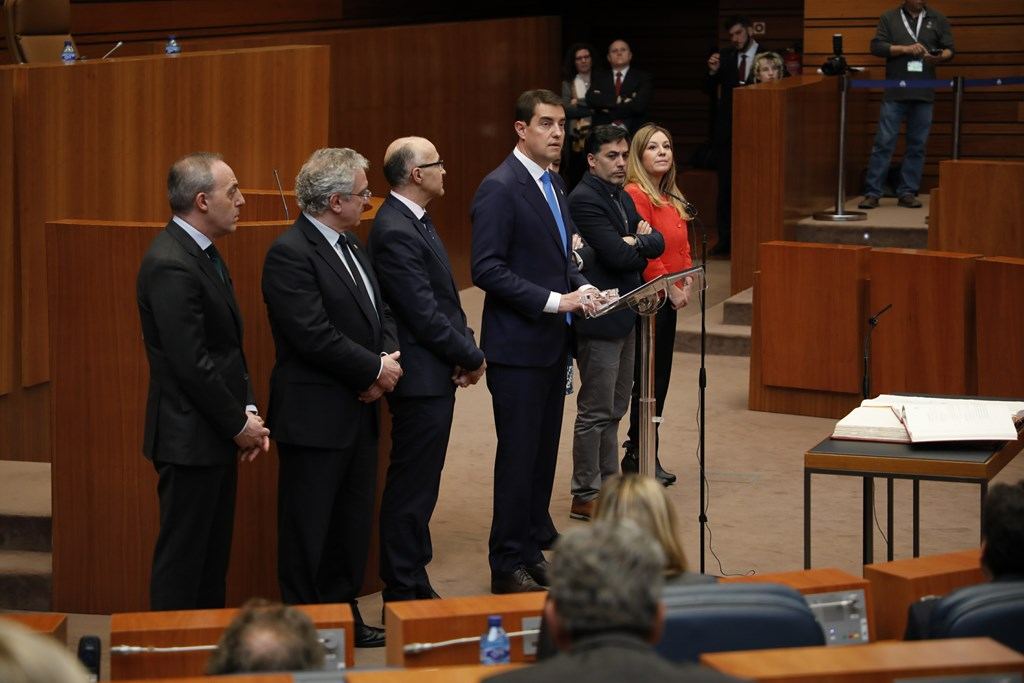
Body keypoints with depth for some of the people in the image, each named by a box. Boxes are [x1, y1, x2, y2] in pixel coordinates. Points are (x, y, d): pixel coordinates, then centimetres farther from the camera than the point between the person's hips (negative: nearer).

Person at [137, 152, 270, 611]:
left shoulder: (201, 254, 12)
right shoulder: (170, 265, -20)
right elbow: (191, 363, -22)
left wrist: (247, 410, 6)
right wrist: (239, 423, -13)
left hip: (218, 434, 10)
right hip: (190, 436, -10)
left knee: (213, 556, 15)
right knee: (182, 558, -1)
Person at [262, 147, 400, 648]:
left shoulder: (349, 246, 12)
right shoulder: (290, 254, -17)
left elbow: (380, 314, 16)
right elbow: (316, 337, -23)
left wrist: (388, 359, -5)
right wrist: (376, 370, -14)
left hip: (358, 412, 9)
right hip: (314, 416, -9)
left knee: (352, 525, 16)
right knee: (307, 531, 2)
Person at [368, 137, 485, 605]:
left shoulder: (415, 221, 13)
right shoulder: (395, 232, -19)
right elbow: (424, 315, -21)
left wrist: (467, 347, 2)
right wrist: (472, 357, -10)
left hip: (436, 376, 10)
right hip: (422, 377, -10)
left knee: (419, 486, 16)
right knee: (412, 488, -2)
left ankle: (413, 583, 24)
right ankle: (403, 593, 4)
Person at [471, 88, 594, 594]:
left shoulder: (551, 186, 14)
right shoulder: (500, 188, -14)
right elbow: (487, 269, -20)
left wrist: (582, 287, 3)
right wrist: (554, 300, -20)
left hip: (552, 343, 8)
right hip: (518, 347, -8)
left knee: (544, 454, 12)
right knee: (519, 456, -3)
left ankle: (534, 548, 21)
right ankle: (509, 565, 5)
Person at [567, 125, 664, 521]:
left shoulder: (622, 198, 14)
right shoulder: (585, 200, -15)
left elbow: (657, 244, 9)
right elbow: (618, 256, -22)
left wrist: (637, 241, -11)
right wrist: (640, 244, -3)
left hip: (625, 317, 10)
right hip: (600, 319, -9)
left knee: (614, 409, 16)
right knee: (596, 411, -3)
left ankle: (608, 485, 25)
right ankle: (585, 496, 4)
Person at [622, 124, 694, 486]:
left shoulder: (671, 198, 14)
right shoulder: (636, 195, -15)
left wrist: (686, 277, 5)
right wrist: (671, 287, -15)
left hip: (667, 297, 9)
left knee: (659, 378, 12)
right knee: (649, 378, -3)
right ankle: (640, 455, 6)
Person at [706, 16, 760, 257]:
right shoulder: (725, 57, 7)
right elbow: (710, 90, 6)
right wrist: (712, 72, -12)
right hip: (726, 130, 3)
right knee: (725, 185, 3)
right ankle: (725, 239, 7)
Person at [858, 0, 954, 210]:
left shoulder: (938, 19, 12)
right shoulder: (889, 19, 8)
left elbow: (949, 49, 11)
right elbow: (876, 46, -1)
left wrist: (939, 57, -12)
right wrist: (905, 49, -13)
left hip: (924, 93, 2)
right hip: (895, 92, -2)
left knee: (917, 145, 4)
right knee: (884, 143, -5)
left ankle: (907, 193, 11)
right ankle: (872, 193, -2)